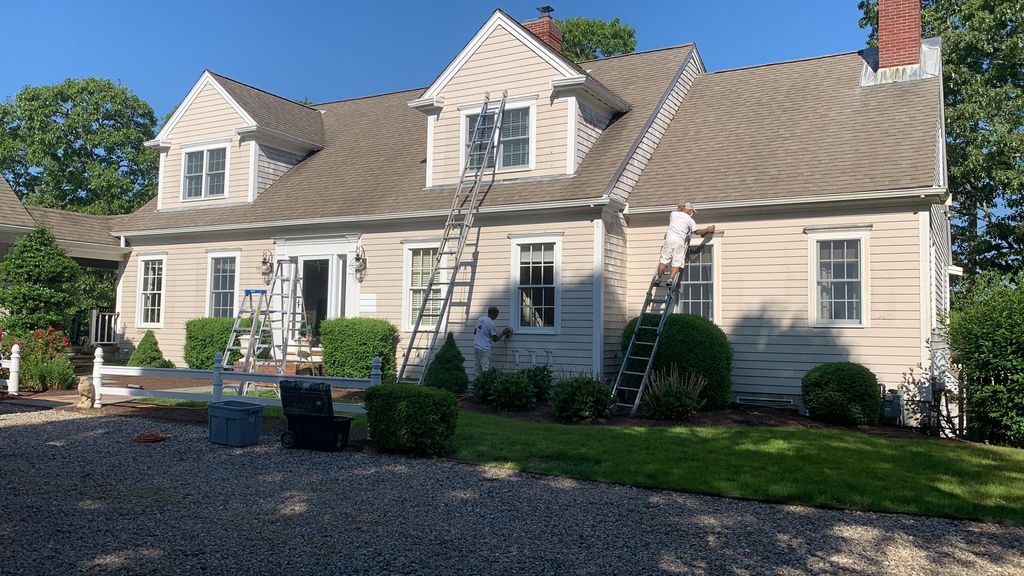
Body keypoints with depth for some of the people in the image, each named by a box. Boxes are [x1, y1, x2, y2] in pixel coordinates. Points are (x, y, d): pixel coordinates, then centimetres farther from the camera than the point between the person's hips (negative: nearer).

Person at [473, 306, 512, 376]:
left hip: (476, 346, 8)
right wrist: (503, 333, 6)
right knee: (486, 370, -4)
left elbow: (475, 332, 20)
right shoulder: (491, 324, -14)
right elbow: (495, 339, -6)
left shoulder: (480, 319, 8)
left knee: (478, 369, 12)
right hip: (484, 349, -8)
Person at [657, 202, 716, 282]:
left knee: (663, 260, 0)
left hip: (669, 239, 3)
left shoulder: (673, 214, 13)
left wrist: (679, 209, 43)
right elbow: (697, 231, 1)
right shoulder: (689, 219, 4)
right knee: (677, 263, -5)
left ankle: (659, 278, -5)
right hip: (680, 242, -3)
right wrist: (707, 229, 14)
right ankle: (671, 279, -19)